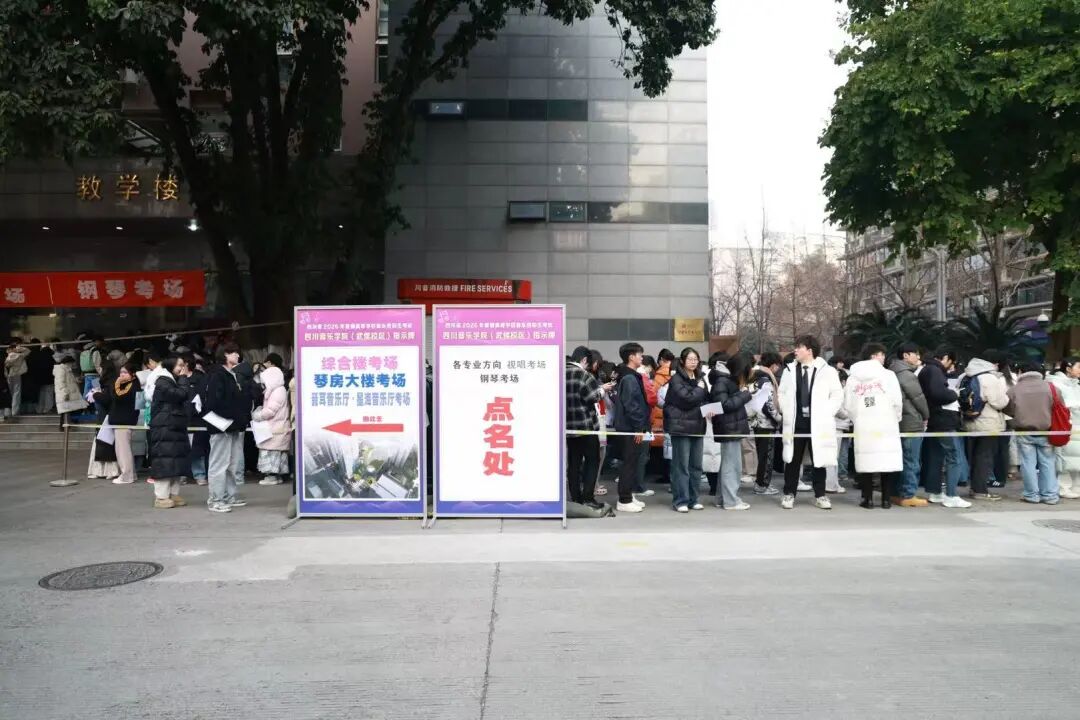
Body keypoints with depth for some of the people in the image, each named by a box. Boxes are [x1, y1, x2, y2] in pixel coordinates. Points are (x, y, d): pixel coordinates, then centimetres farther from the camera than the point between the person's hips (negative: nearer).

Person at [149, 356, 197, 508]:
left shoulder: (176, 382, 21)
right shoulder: (163, 382, -10)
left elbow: (190, 397, 12)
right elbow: (180, 395, -22)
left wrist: (188, 379, 5)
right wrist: (184, 378, -9)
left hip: (177, 428, 9)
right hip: (164, 428, -9)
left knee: (178, 461, 8)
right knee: (164, 461, -9)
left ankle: (174, 494, 14)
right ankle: (161, 497, -6)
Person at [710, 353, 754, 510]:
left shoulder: (730, 380, 14)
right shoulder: (721, 381, -15)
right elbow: (725, 405, -20)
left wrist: (742, 393, 1)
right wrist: (744, 394, -15)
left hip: (733, 428, 10)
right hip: (729, 429, -10)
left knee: (728, 464, 14)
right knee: (732, 465, -4)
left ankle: (723, 498, 21)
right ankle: (730, 500, 1)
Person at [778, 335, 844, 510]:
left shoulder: (827, 371, -3)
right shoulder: (790, 370, 6)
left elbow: (837, 395, 0)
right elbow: (782, 393, 14)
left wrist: (825, 414, -8)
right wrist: (785, 411, 1)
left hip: (818, 423, -2)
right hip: (795, 422, 2)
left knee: (819, 459, 5)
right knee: (793, 459, 6)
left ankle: (820, 495, 17)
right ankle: (789, 494, 15)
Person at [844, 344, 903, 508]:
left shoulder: (853, 377, 5)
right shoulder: (888, 375, -3)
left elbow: (848, 404, 3)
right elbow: (897, 401, -5)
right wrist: (896, 418, 12)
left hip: (863, 426, 2)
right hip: (885, 425, -2)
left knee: (866, 462, 4)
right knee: (886, 462, 5)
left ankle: (868, 499, 6)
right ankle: (886, 499, 8)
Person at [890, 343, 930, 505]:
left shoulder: (896, 373, 16)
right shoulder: (906, 374, -14)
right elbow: (918, 397, -11)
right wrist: (926, 416, 2)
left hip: (901, 423, 10)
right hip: (911, 423, -10)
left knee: (901, 460, 12)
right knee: (911, 461, -5)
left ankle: (898, 493, 16)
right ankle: (908, 496, -3)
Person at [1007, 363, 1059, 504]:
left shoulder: (1014, 389, -4)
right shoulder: (1049, 387, -2)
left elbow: (1009, 410, 0)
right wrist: (1047, 418, 18)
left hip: (1024, 432, -1)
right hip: (1045, 431, 1)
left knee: (1028, 463, 4)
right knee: (1047, 463, 9)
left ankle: (1032, 495, 6)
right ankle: (1050, 495, 11)